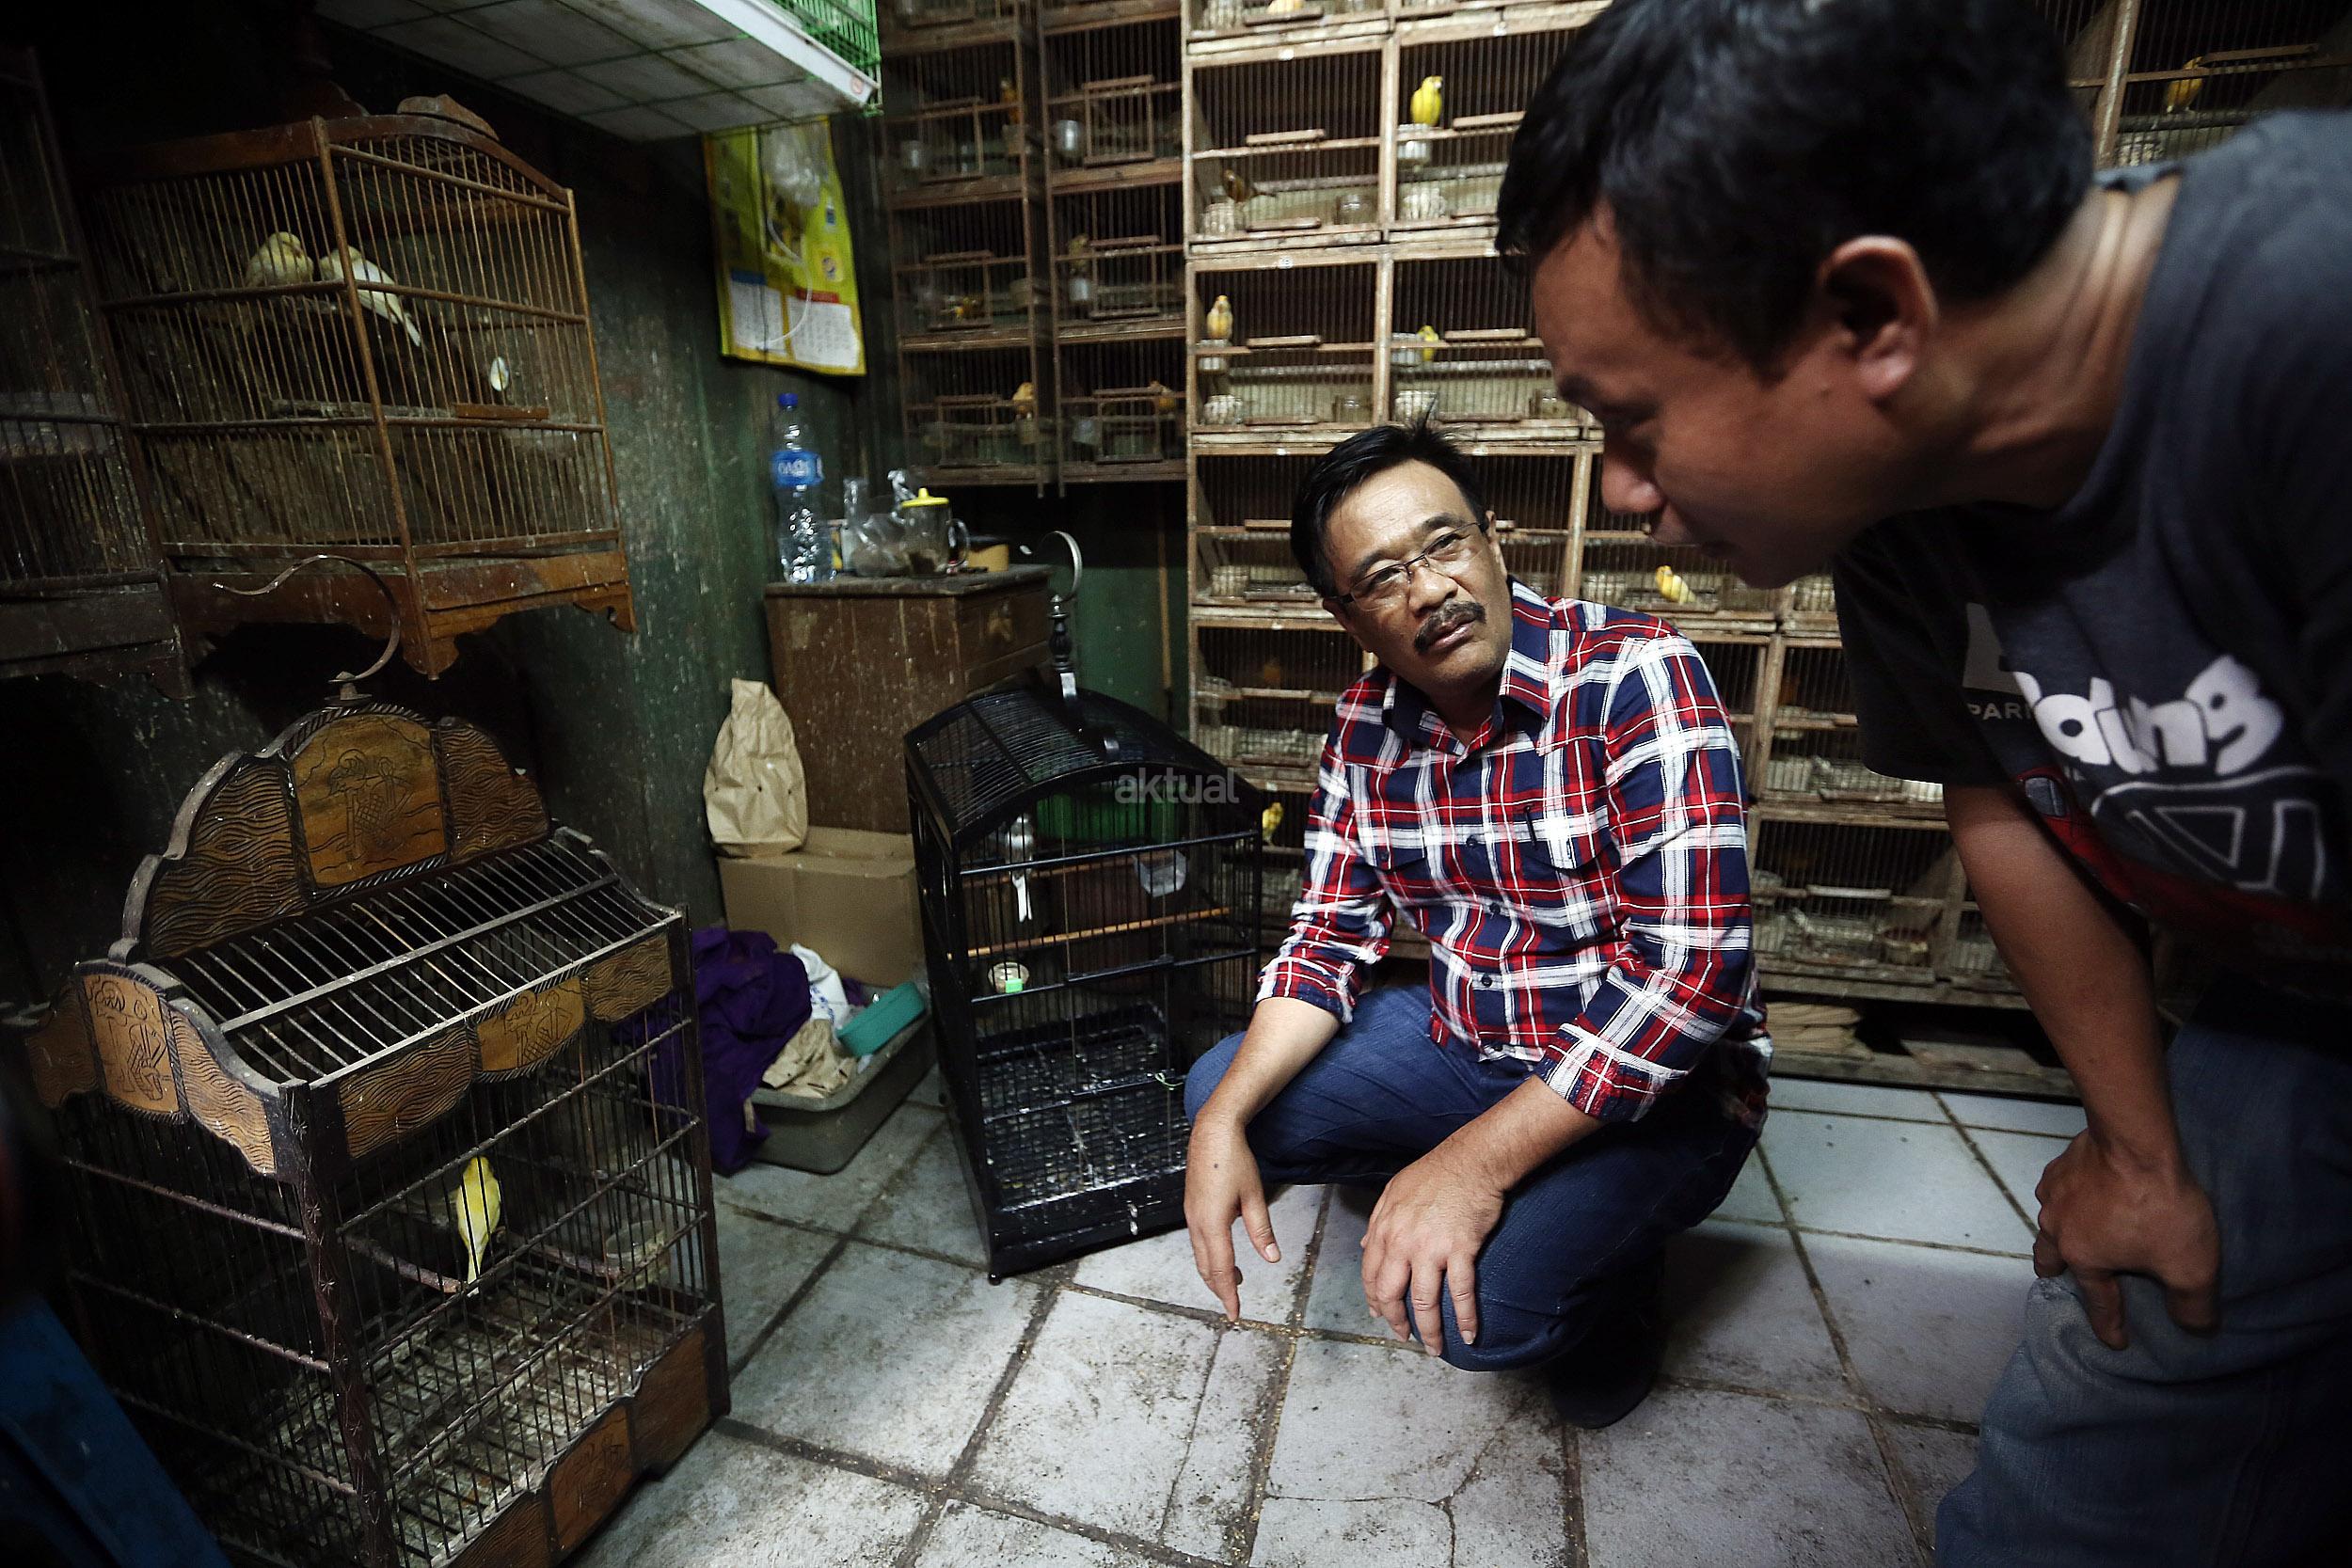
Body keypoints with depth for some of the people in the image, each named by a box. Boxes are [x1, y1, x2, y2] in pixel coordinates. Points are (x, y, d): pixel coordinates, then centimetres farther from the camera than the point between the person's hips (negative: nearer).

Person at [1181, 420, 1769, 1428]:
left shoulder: (1633, 675, -23)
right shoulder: (1365, 727, -4)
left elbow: (1692, 962, -29)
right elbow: (1332, 935, 0)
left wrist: (1475, 1161, -31)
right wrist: (1224, 1123, -14)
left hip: (1656, 1083, -5)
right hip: (1463, 1040, 6)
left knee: (1479, 1298, -27)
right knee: (1217, 1096, 0)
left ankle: (1609, 1281, 10)